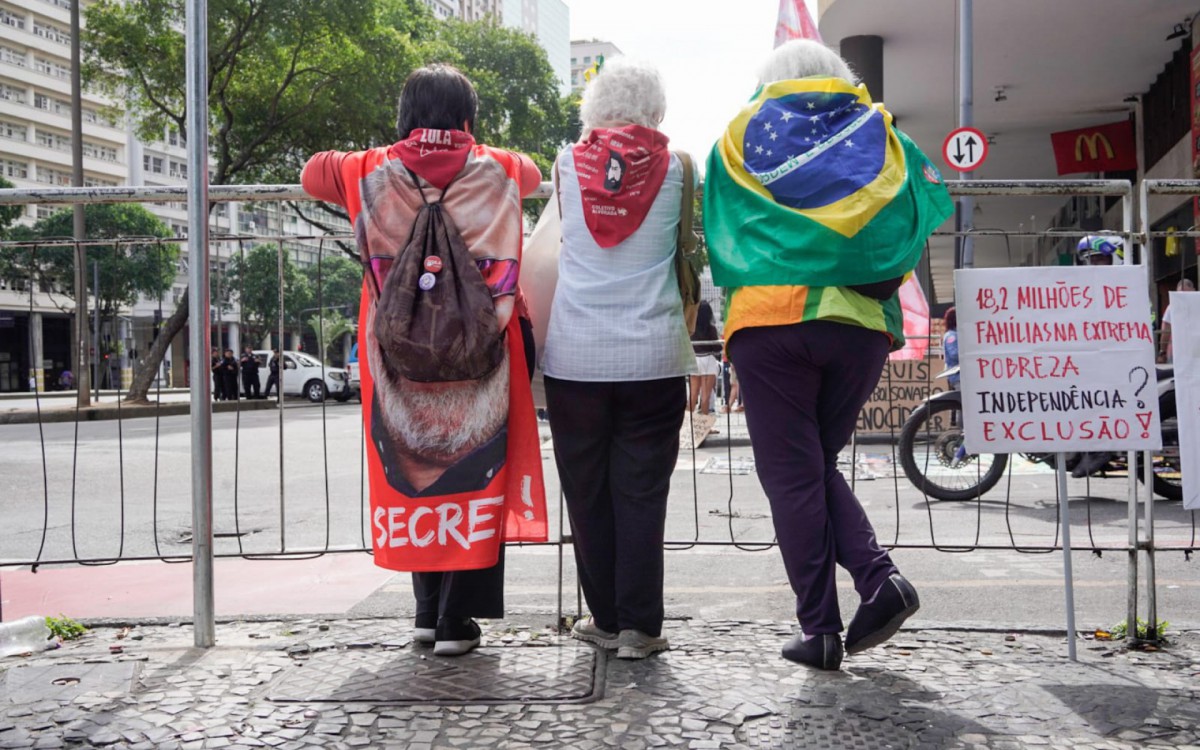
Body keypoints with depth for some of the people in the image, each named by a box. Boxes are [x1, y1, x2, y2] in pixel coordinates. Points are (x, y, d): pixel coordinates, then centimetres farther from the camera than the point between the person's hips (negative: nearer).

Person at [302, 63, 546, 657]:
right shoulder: (496, 170, 5)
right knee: (474, 475, 5)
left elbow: (312, 173, 22)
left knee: (412, 473, 13)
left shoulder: (373, 173, 3)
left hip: (400, 358, 1)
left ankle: (427, 611, 21)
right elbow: (532, 173, 28)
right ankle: (456, 620, 6)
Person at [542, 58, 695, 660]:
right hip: (651, 354, -1)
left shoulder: (567, 163, 5)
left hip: (575, 355, 1)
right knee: (641, 492, 4)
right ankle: (639, 626, 7)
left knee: (587, 491, 10)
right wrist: (685, 318, 21)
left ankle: (605, 619, 18)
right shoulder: (675, 166, 2)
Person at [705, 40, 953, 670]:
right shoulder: (875, 130, 15)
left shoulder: (741, 135, 13)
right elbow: (933, 205, 14)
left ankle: (819, 630, 3)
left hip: (769, 319, -2)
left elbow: (717, 238, 15)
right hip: (860, 323, 2)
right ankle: (879, 577, -1)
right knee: (820, 463, 17)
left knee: (791, 474, 3)